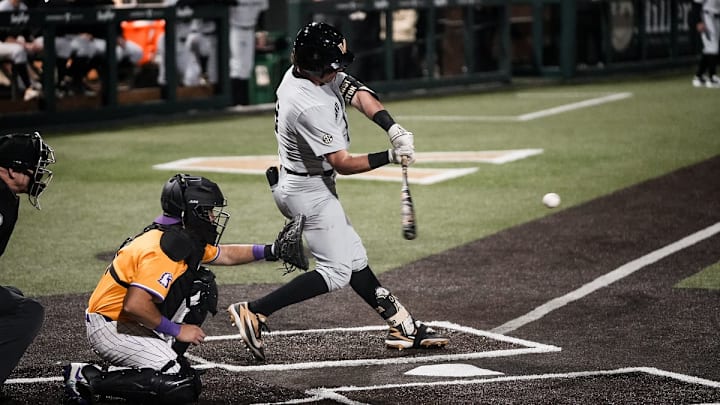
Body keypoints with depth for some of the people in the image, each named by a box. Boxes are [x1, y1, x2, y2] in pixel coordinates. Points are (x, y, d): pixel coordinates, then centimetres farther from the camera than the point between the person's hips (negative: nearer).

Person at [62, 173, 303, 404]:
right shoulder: (164, 249, -23)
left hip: (132, 323, 10)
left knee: (201, 288, 9)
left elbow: (224, 255, 25)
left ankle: (160, 359, 10)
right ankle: (88, 378, -12)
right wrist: (176, 330, -18)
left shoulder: (183, 238, 7)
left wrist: (271, 251, 19)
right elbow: (134, 306, -30)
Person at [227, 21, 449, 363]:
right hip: (310, 191, -10)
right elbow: (343, 164, -25)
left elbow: (359, 95, -7)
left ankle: (402, 325, 22)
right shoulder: (310, 107, -31)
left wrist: (392, 128, -21)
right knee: (336, 271, -5)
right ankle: (254, 312, -8)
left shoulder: (301, 72, -5)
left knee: (353, 257, 14)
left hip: (294, 184, 10)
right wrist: (390, 157, -28)